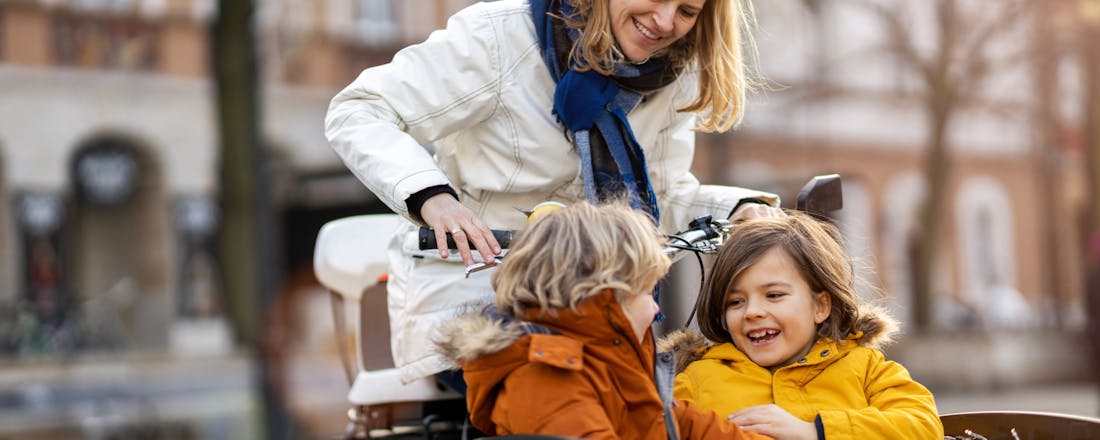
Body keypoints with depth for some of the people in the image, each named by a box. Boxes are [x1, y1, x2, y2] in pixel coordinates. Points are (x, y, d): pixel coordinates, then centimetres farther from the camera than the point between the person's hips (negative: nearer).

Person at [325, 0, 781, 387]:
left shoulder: (672, 76, 3)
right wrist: (431, 196, -35)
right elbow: (357, 114, -17)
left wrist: (743, 212, -12)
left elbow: (665, 195, 9)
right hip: (472, 294, -5)